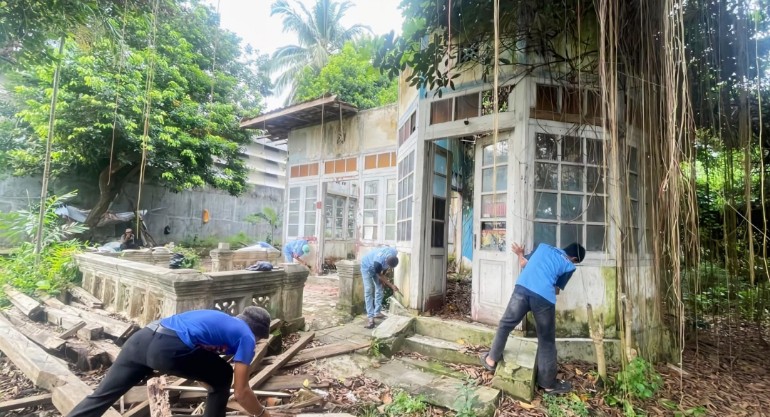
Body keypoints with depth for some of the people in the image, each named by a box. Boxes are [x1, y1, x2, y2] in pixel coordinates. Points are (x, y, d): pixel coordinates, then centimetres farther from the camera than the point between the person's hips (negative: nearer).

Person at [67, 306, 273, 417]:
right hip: (168, 349, -7)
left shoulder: (219, 319, 32)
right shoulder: (246, 336, 11)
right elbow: (241, 393, 9)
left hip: (142, 338, 7)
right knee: (222, 377, 15)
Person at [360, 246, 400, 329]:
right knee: (369, 290, -14)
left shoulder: (394, 253, -27)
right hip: (367, 267, -6)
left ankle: (377, 312, 15)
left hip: (377, 268, 6)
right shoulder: (378, 261, -44)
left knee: (379, 288, 3)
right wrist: (392, 286, -20)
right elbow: (380, 276, -24)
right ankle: (370, 317, -15)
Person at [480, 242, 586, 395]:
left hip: (522, 289, 2)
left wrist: (520, 254, 48)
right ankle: (548, 383, 28)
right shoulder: (569, 266, 18)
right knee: (547, 341, 15)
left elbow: (523, 264, 28)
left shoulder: (544, 246, 24)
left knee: (505, 324, 20)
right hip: (544, 298, -2)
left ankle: (491, 359, 30)